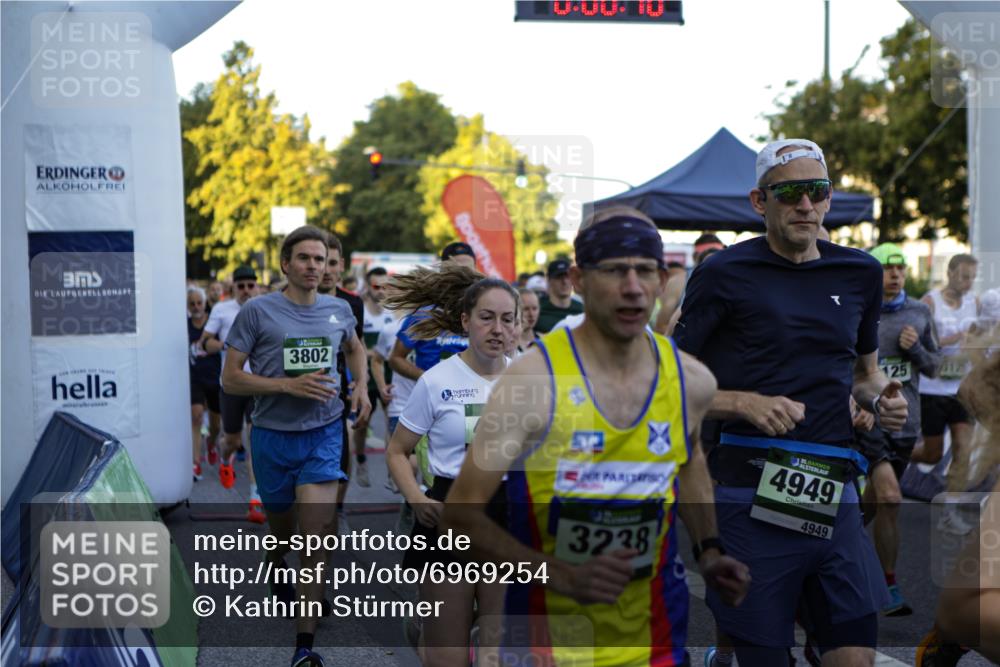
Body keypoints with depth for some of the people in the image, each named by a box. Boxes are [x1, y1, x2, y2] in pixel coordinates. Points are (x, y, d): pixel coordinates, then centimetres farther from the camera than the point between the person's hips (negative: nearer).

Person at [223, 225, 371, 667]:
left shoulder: (339, 310, 3)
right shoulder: (258, 311, -8)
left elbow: (355, 348, 26)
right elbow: (230, 378, -9)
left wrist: (361, 388, 8)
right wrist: (289, 385, -21)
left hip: (324, 435, 1)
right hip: (273, 436, -1)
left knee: (316, 541, -9)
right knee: (282, 531, 18)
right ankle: (276, 569, 54)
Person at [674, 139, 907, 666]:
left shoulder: (860, 273, 12)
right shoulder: (724, 275, -3)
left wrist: (882, 400, 4)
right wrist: (745, 403, -17)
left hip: (832, 498, 4)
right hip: (750, 500, -4)